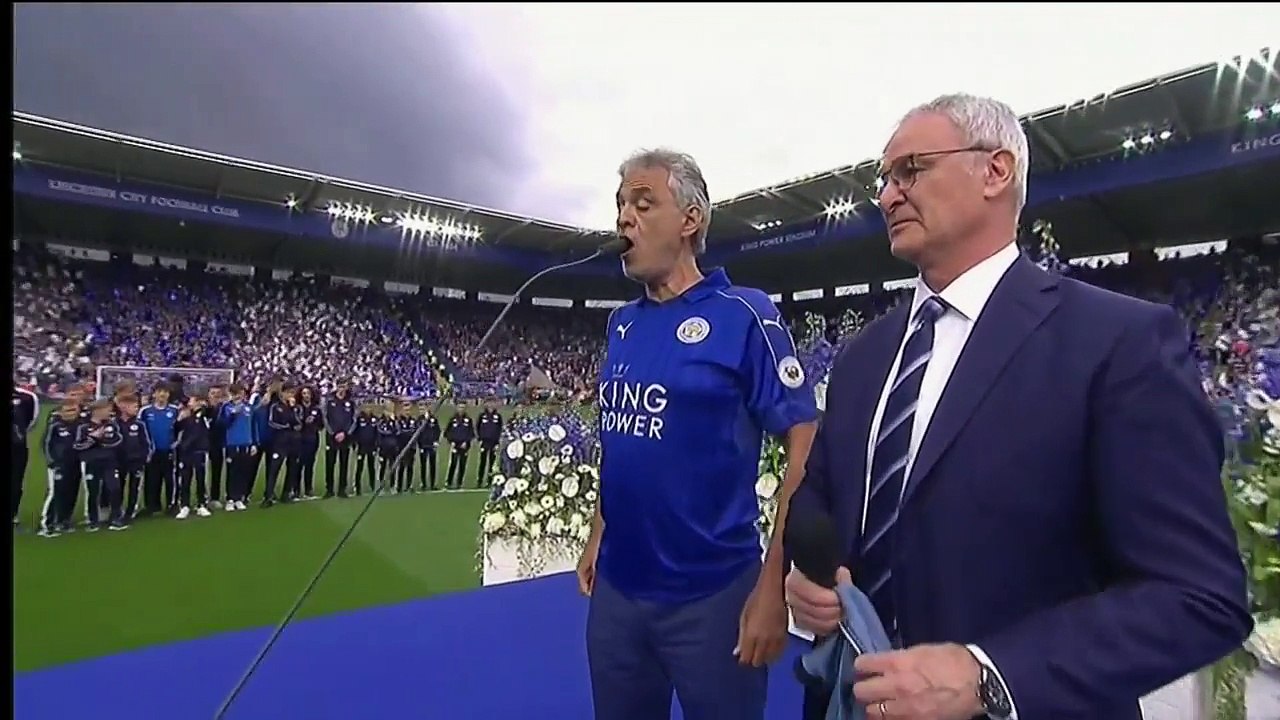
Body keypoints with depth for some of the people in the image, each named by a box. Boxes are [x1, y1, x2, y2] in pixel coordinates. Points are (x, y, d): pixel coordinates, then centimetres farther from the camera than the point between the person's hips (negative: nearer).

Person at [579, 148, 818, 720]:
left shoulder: (744, 314, -13)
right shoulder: (622, 323, 6)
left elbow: (805, 446, -15)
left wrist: (774, 585, -18)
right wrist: (598, 536, 13)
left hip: (709, 593, -6)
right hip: (616, 587, 6)